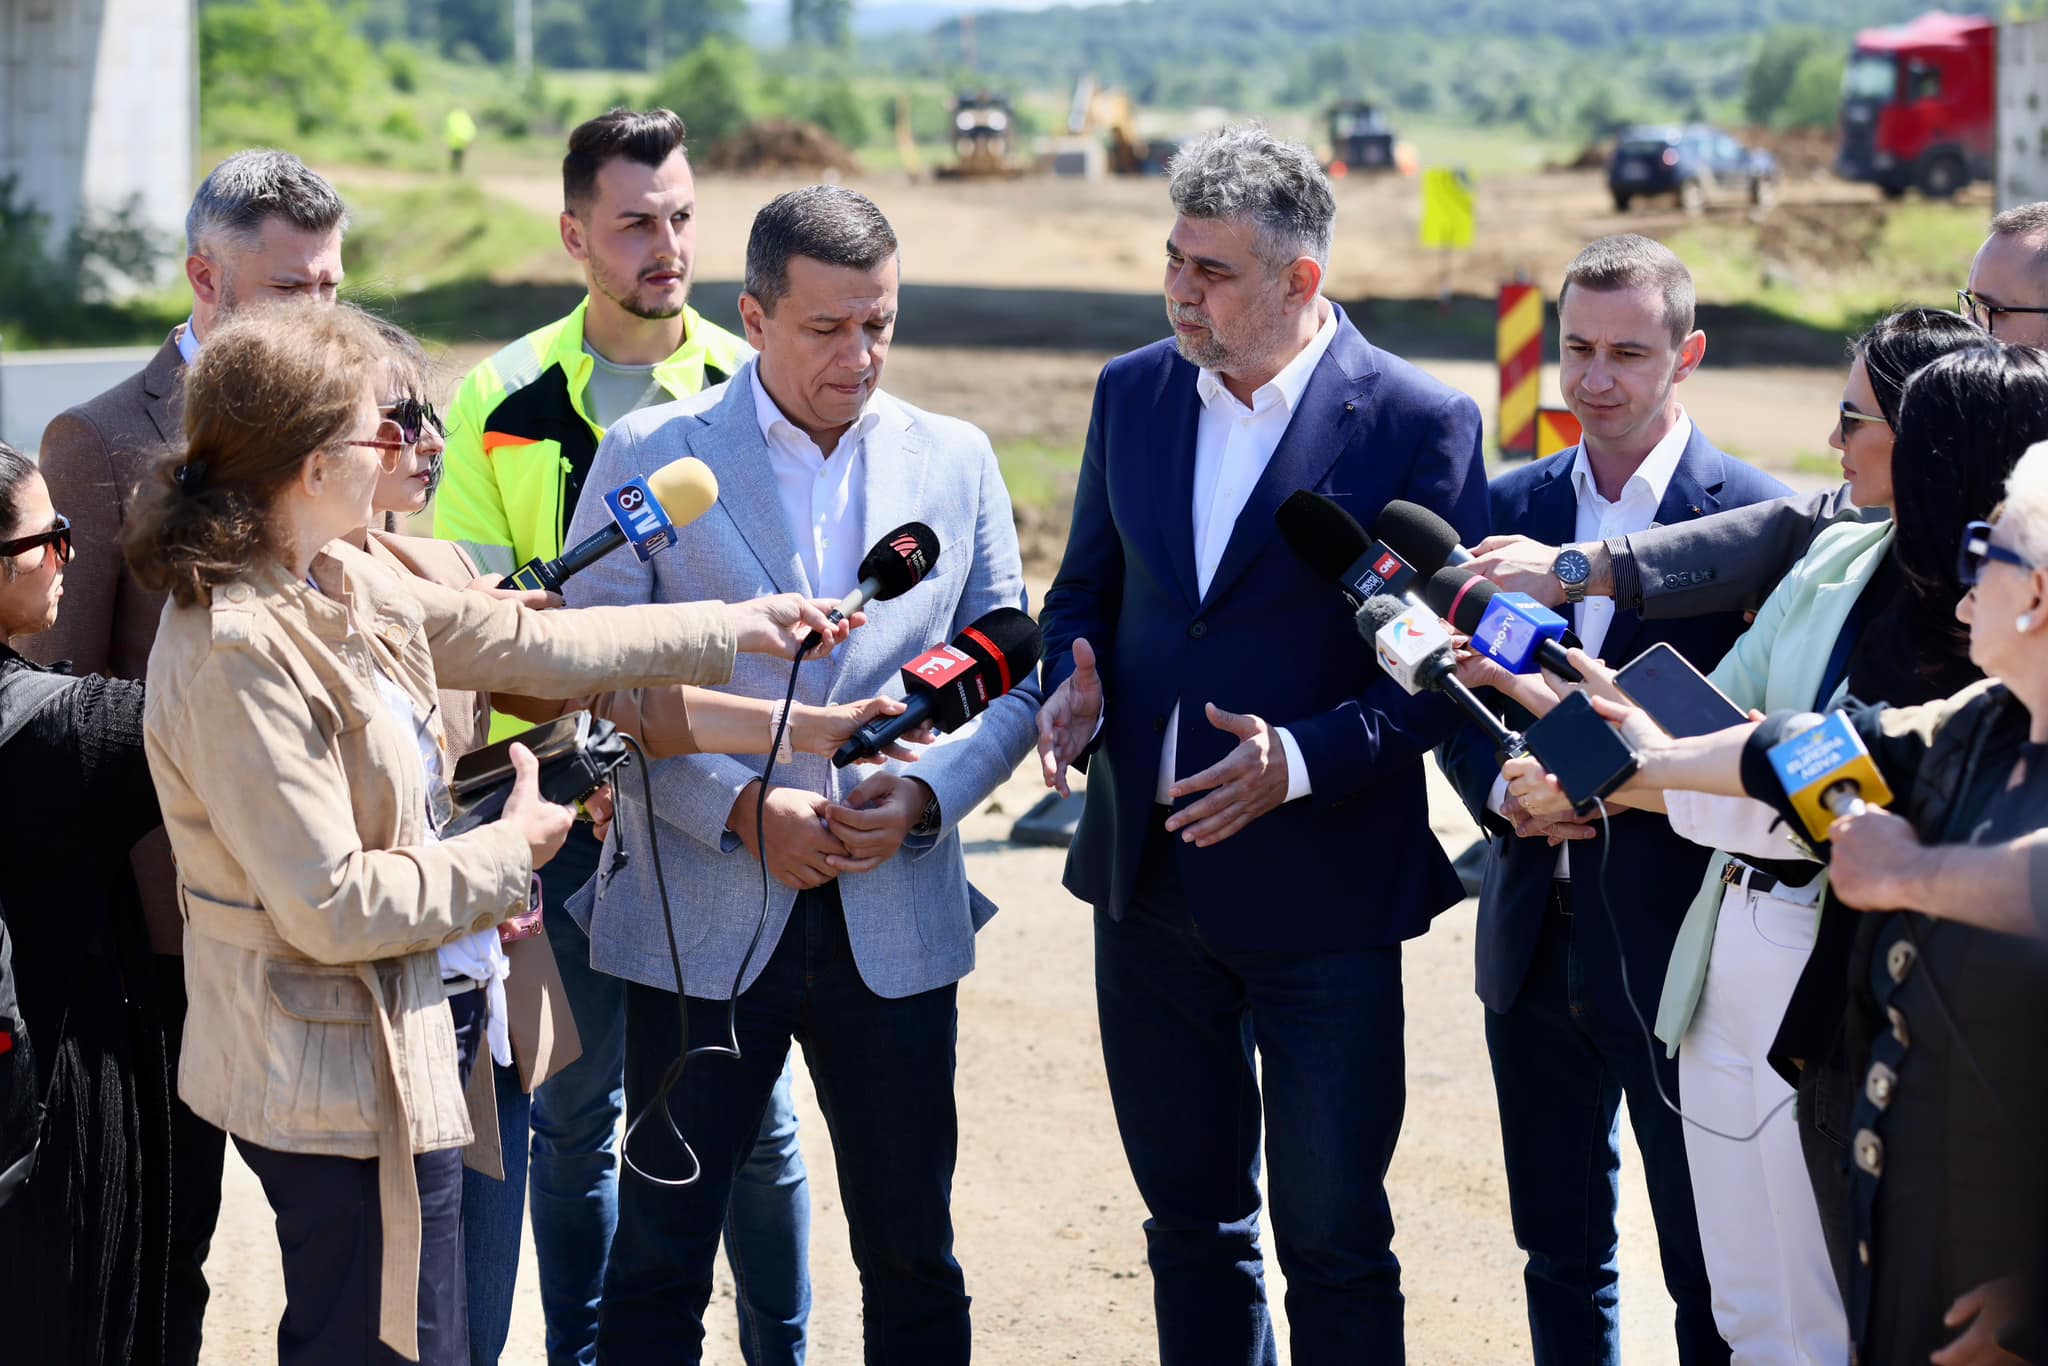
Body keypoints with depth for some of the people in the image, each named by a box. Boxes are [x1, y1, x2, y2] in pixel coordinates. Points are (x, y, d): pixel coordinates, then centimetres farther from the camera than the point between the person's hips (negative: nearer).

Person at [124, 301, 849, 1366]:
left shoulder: (339, 587, 4)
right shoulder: (236, 652, -25)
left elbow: (522, 641, 16)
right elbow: (331, 907, -25)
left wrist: (729, 631, 20)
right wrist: (508, 853, -11)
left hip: (409, 1031, 10)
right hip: (342, 1079, -10)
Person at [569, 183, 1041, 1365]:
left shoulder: (956, 462, 7)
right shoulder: (652, 457, -2)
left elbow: (1011, 680, 9)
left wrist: (926, 794, -10)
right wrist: (741, 807, -15)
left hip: (897, 923, 2)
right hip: (701, 922, -2)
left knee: (913, 1260, 10)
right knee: (661, 1258, 4)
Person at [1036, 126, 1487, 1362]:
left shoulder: (1420, 424, -10)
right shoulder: (1133, 393, 6)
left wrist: (1303, 761, -23)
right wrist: (1076, 686, -6)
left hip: (1323, 894, -5)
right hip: (1150, 880, 5)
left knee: (1335, 1239, 1)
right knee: (1191, 1223, 16)